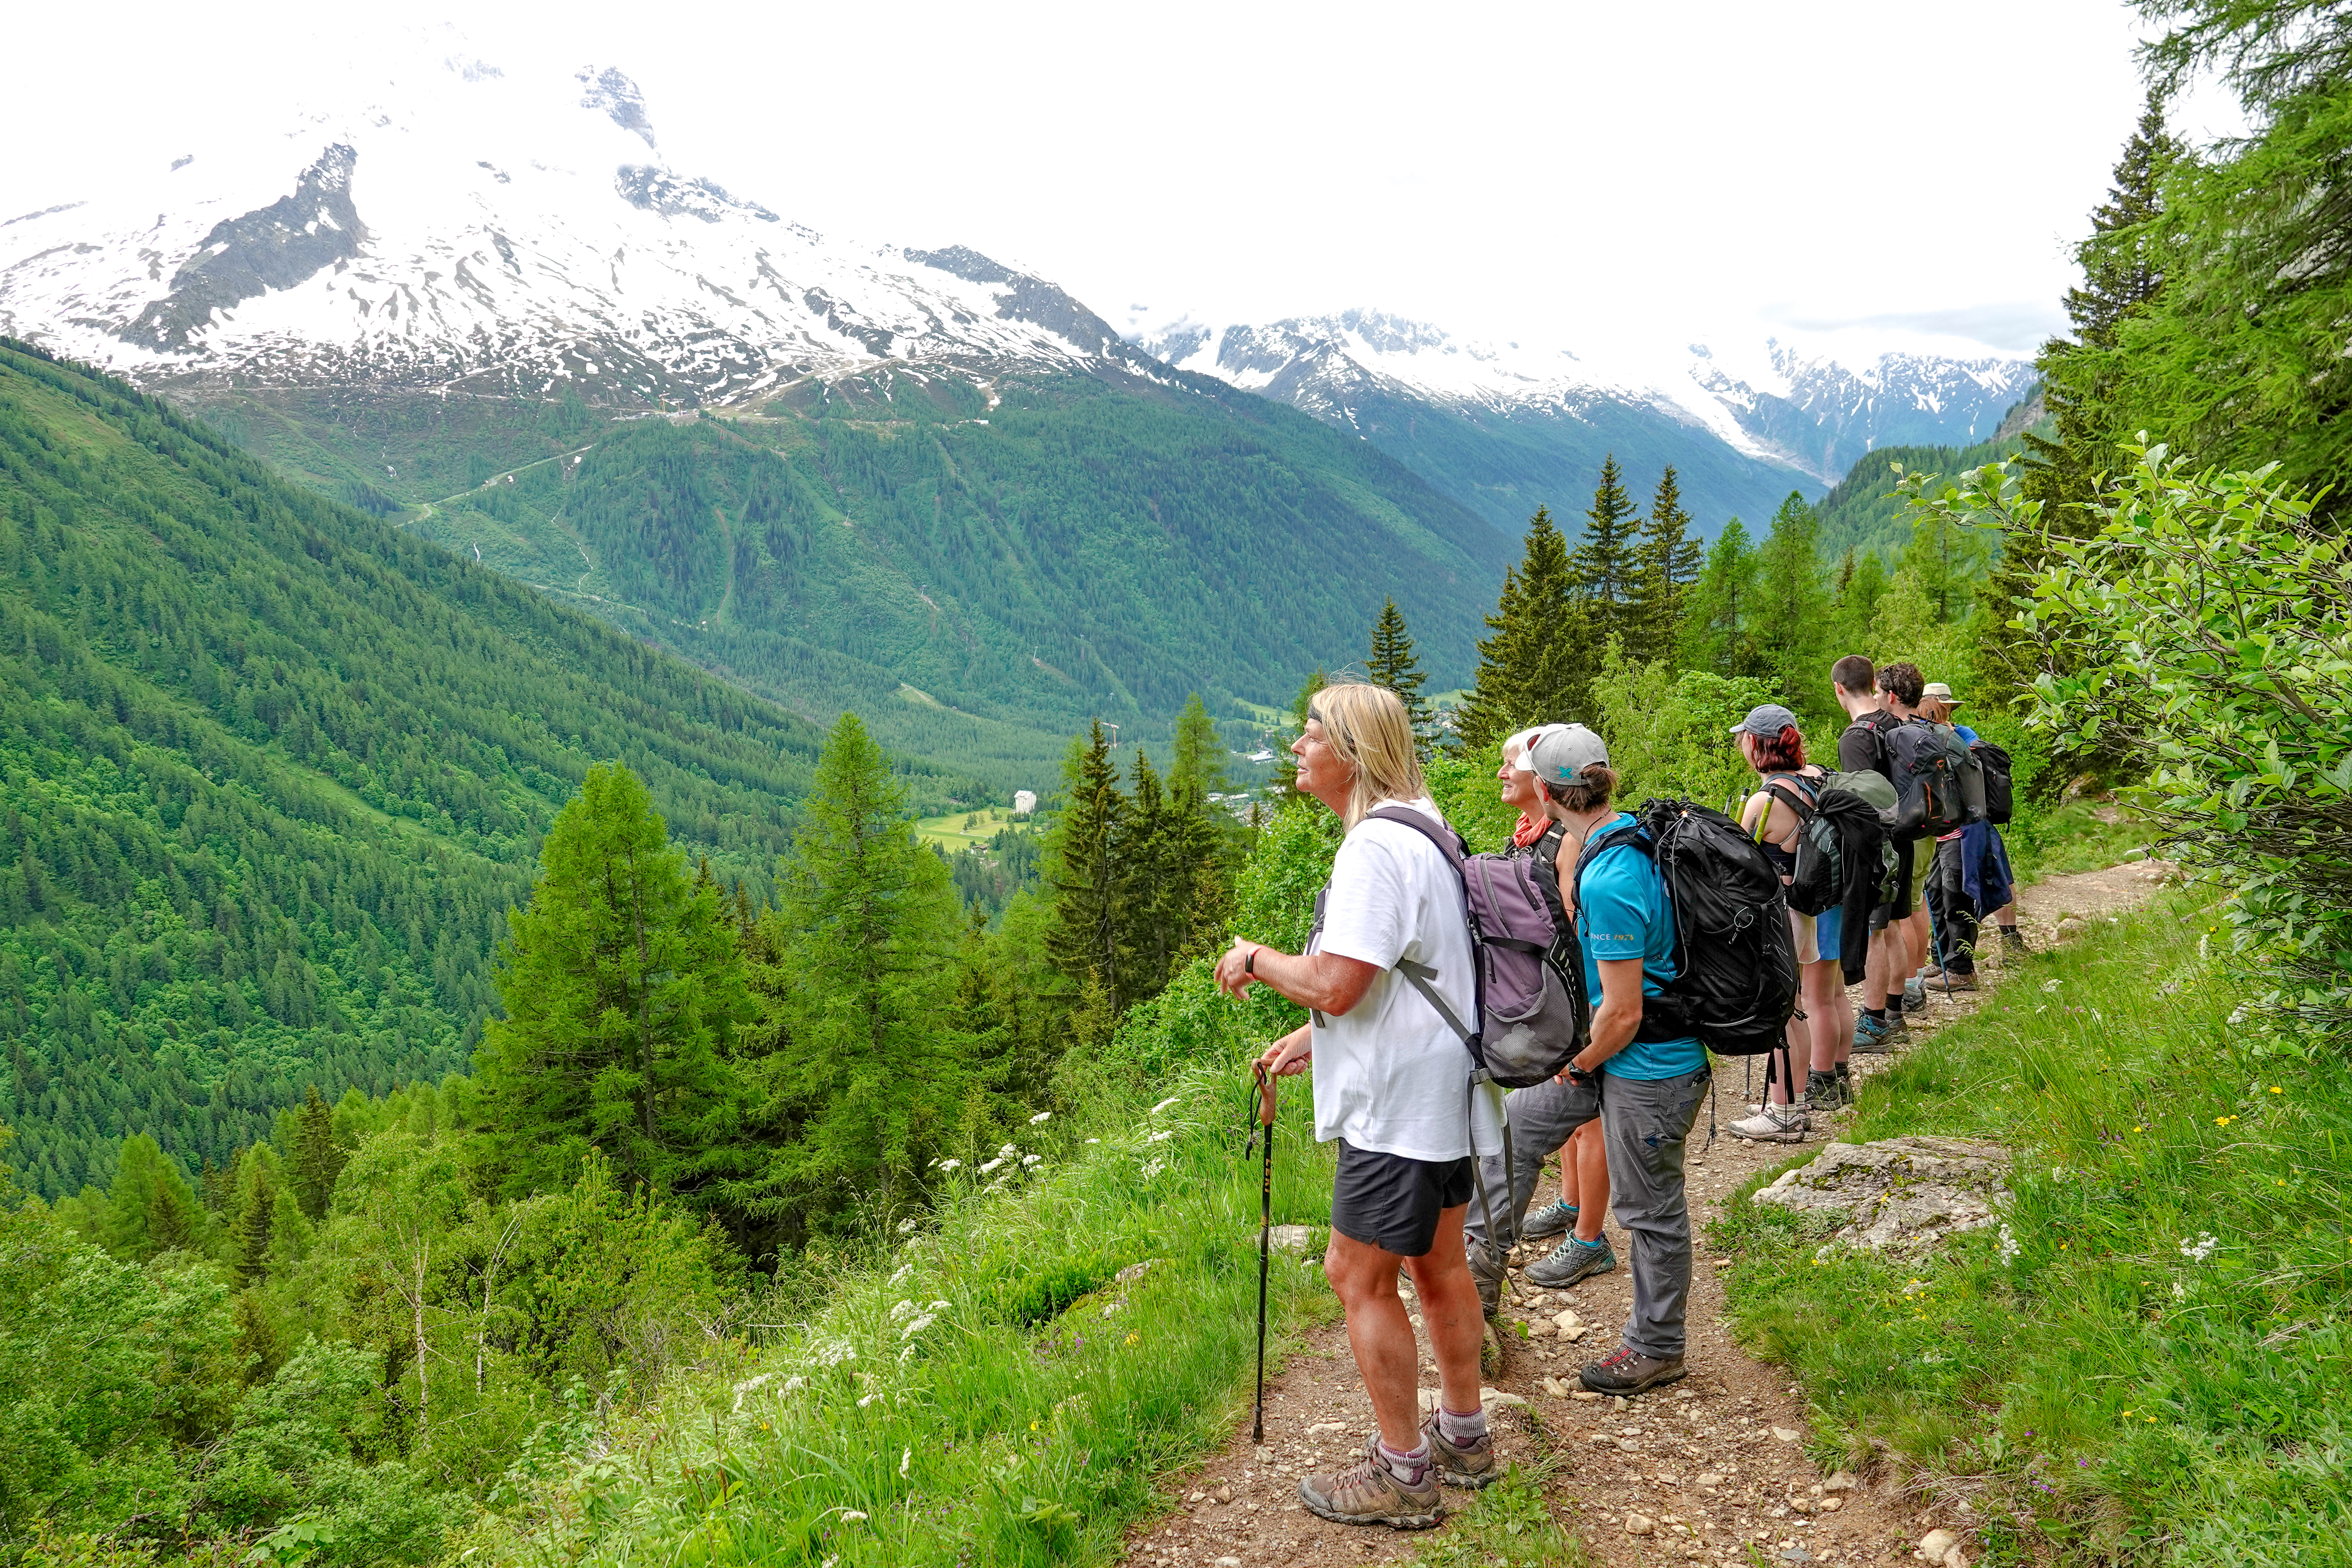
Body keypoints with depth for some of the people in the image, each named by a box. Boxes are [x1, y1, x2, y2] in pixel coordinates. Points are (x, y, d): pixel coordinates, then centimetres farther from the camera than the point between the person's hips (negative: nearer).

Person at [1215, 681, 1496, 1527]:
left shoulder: (1375, 846, -23)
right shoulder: (1423, 831, 12)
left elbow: (1335, 986, -28)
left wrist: (1255, 958, -10)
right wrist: (1315, 1037, 17)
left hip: (1396, 1108, -10)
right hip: (1439, 1092, 10)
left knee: (1359, 1275, 1)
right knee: (1436, 1263, 20)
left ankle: (1402, 1475, 12)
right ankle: (1463, 1438, 35)